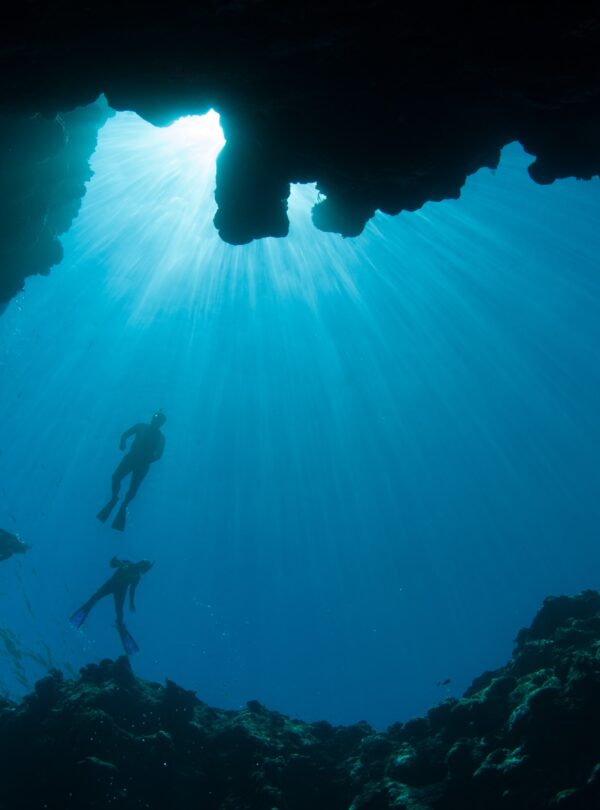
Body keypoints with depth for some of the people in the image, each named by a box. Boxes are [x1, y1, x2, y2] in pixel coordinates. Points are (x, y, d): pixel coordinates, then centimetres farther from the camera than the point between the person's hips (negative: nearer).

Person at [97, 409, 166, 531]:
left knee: (133, 488, -6)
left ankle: (123, 507, 20)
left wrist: (145, 461, -27)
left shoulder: (160, 438, -3)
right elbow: (125, 434, 4)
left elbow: (158, 455, -12)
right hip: (130, 458, 2)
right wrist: (123, 443, -19)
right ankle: (114, 498, 9)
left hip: (143, 465, -2)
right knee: (116, 477, -18)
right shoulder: (141, 426, 2)